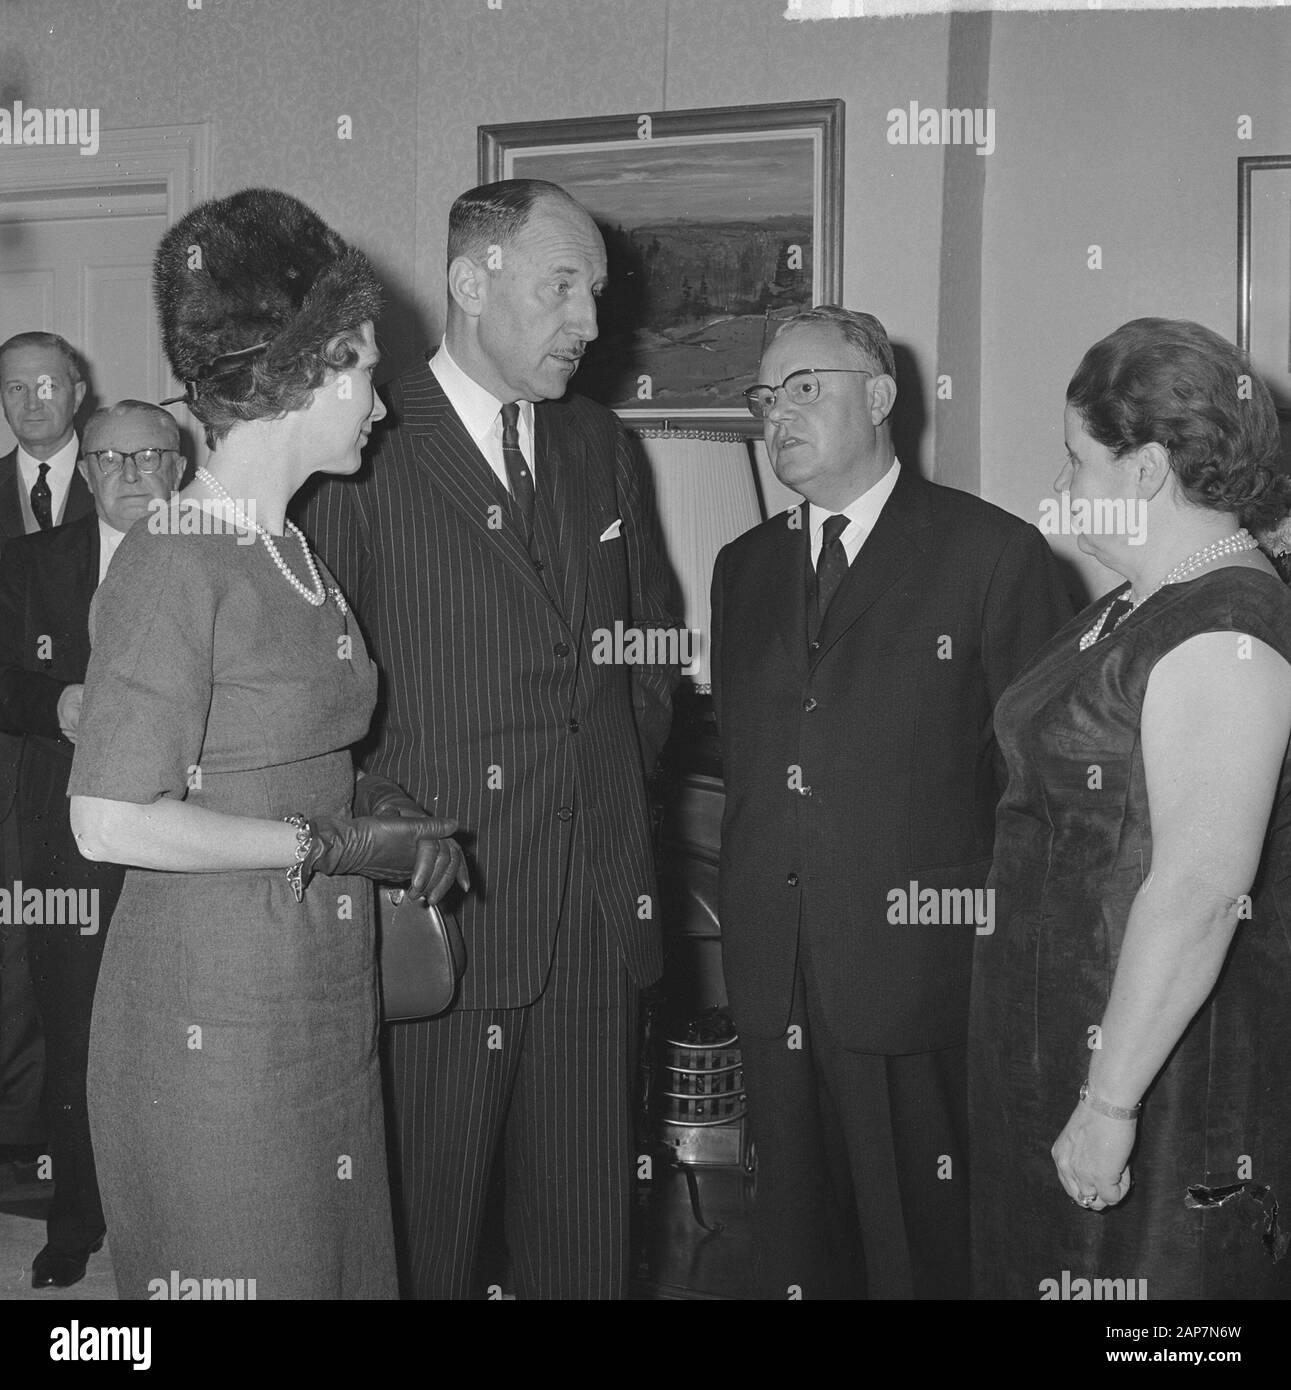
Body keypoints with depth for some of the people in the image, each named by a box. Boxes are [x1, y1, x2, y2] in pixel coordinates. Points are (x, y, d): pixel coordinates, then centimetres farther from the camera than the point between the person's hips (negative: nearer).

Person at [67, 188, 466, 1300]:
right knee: (241, 1270, 5)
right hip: (217, 1022, -8)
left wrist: (374, 803, -1)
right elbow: (111, 821, -20)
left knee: (343, 1260, 15)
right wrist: (332, 845, -16)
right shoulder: (176, 561, -17)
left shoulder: (291, 551, 9)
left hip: (325, 1001, 8)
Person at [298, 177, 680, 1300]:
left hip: (599, 910, 5)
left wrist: (614, 785, 13)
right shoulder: (363, 452, -8)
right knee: (422, 1226, 7)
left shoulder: (602, 448, 11)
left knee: (588, 1226, 13)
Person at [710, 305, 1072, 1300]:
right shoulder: (744, 566, 15)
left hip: (917, 967, -5)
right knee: (795, 1243, 13)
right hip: (774, 977, 5)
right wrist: (748, 904, 9)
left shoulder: (992, 552, -3)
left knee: (924, 1251, 3)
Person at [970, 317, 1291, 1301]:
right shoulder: (1141, 606, 9)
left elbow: (1200, 888, -27)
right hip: (1060, 1022, 9)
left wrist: (1111, 1101, -25)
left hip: (1164, 1042, -9)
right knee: (1052, 1261, 20)